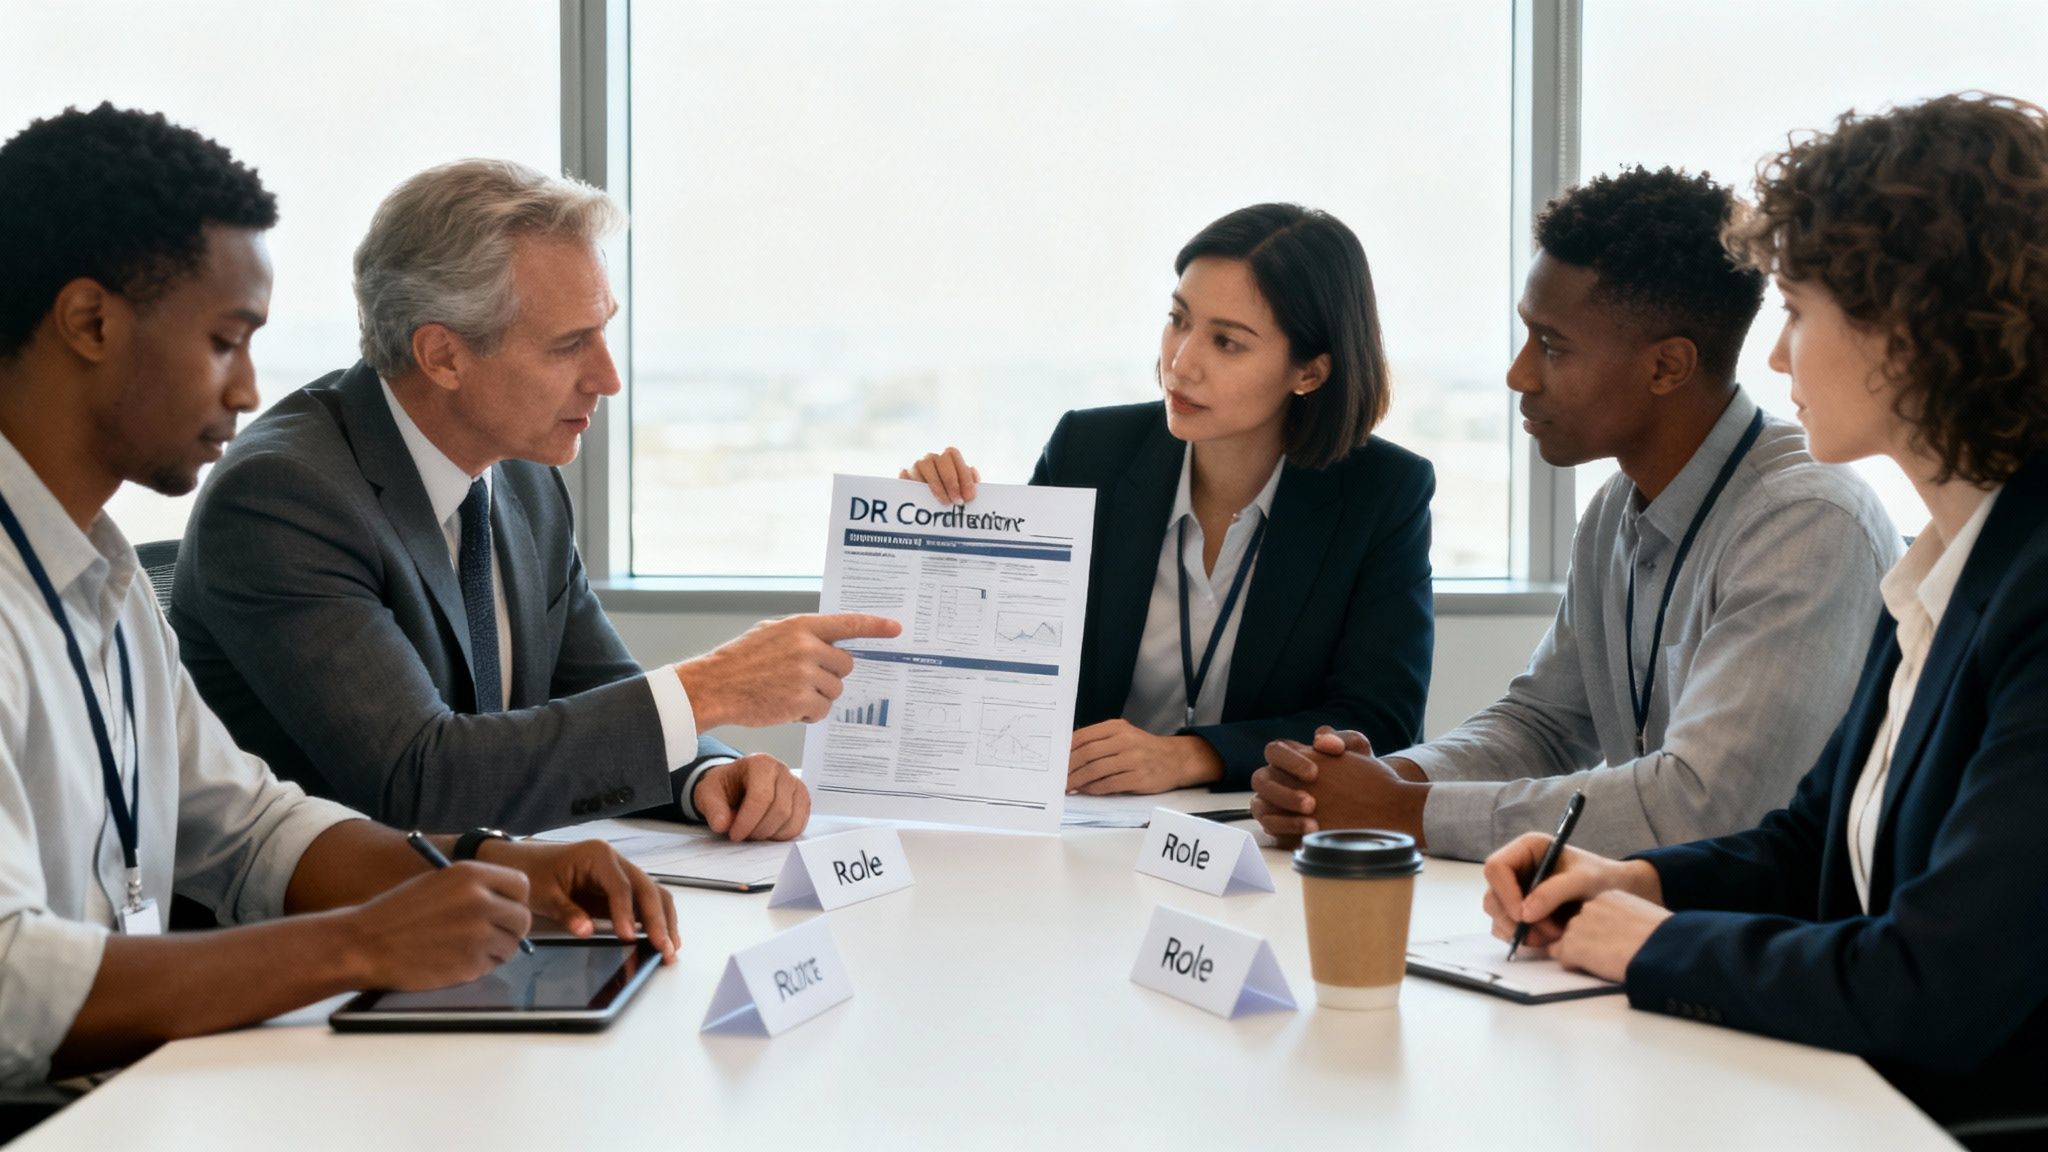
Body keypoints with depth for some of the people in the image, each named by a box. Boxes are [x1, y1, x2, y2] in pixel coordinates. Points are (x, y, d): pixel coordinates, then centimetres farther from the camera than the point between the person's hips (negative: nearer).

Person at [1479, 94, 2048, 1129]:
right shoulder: (1939, 572, 9)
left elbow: (1937, 990, -25)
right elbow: (1814, 840, 20)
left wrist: (1658, 946, -11)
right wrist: (1638, 882, 2)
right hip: (1869, 1095, 8)